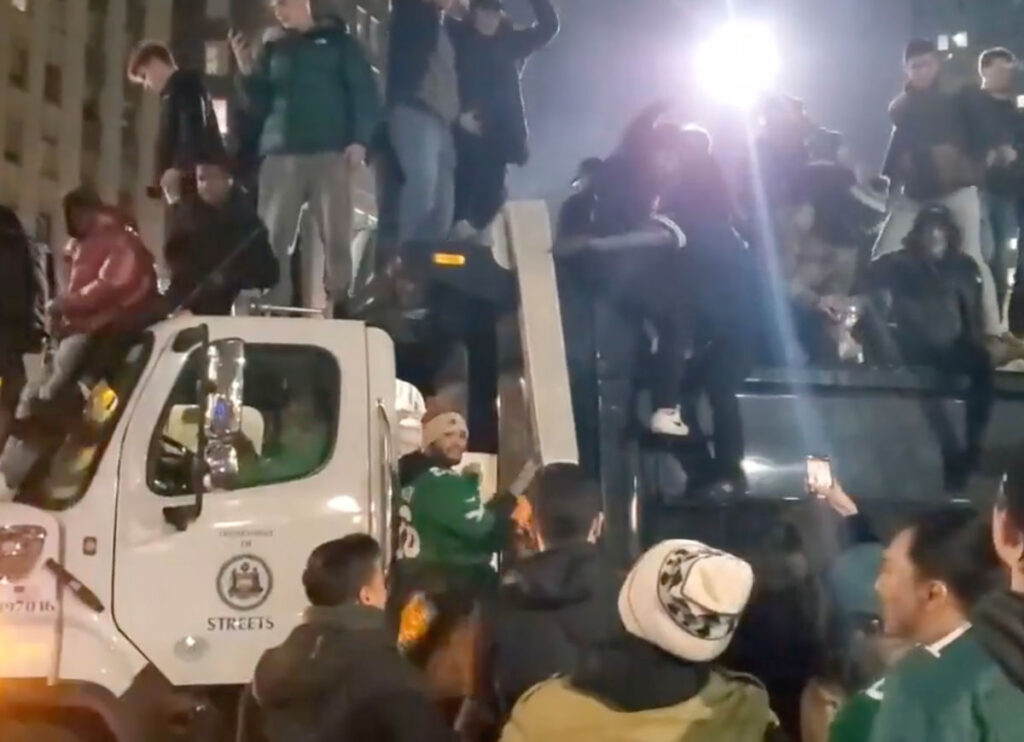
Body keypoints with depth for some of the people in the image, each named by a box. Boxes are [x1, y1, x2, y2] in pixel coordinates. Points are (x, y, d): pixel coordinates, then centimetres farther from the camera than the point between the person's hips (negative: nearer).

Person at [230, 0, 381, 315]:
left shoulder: (337, 42, 13)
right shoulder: (273, 48, 22)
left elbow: (364, 91, 4)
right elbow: (260, 107, 18)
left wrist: (359, 140, -9)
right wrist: (248, 71, 0)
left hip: (330, 154, -3)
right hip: (280, 155, 3)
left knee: (336, 239, -7)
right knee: (272, 240, -5)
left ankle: (340, 311, -5)